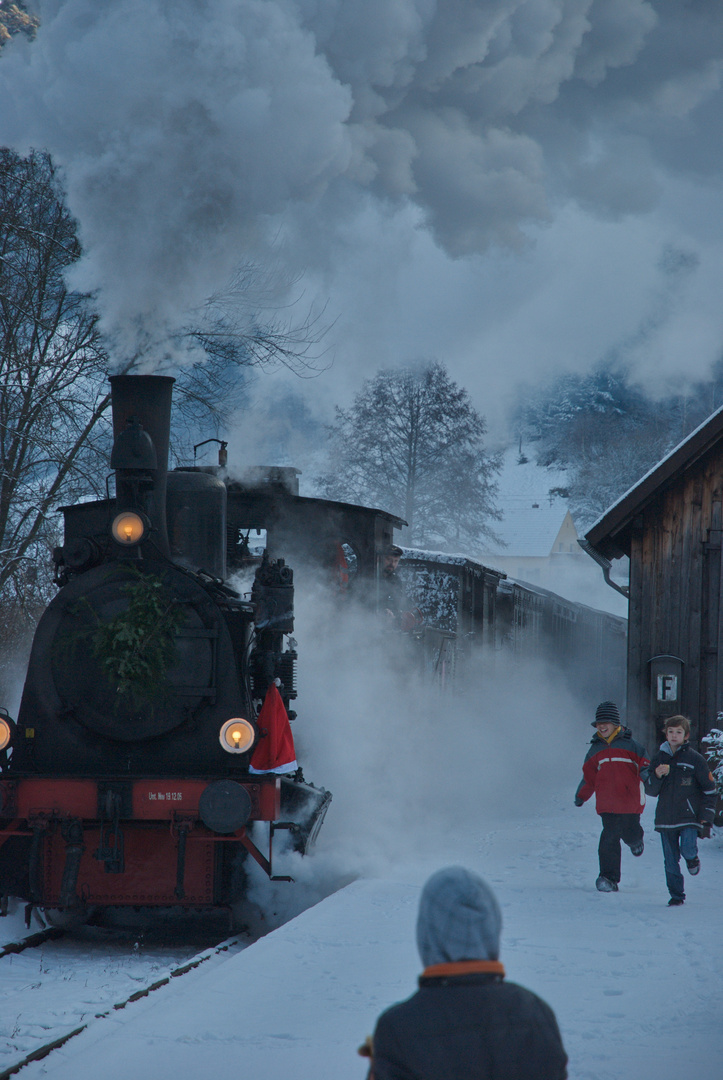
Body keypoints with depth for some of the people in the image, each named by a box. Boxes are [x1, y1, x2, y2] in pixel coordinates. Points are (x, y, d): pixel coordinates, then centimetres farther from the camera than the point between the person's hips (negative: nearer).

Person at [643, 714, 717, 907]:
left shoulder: (695, 759, -2)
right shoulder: (659, 759, 9)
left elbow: (709, 790, 1)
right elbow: (650, 790, 9)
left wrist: (706, 818, -4)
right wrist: (657, 776, -13)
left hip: (689, 816, -3)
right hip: (666, 818, 3)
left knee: (688, 848, -22)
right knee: (670, 860, 3)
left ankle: (692, 859, 14)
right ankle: (676, 896, 17)